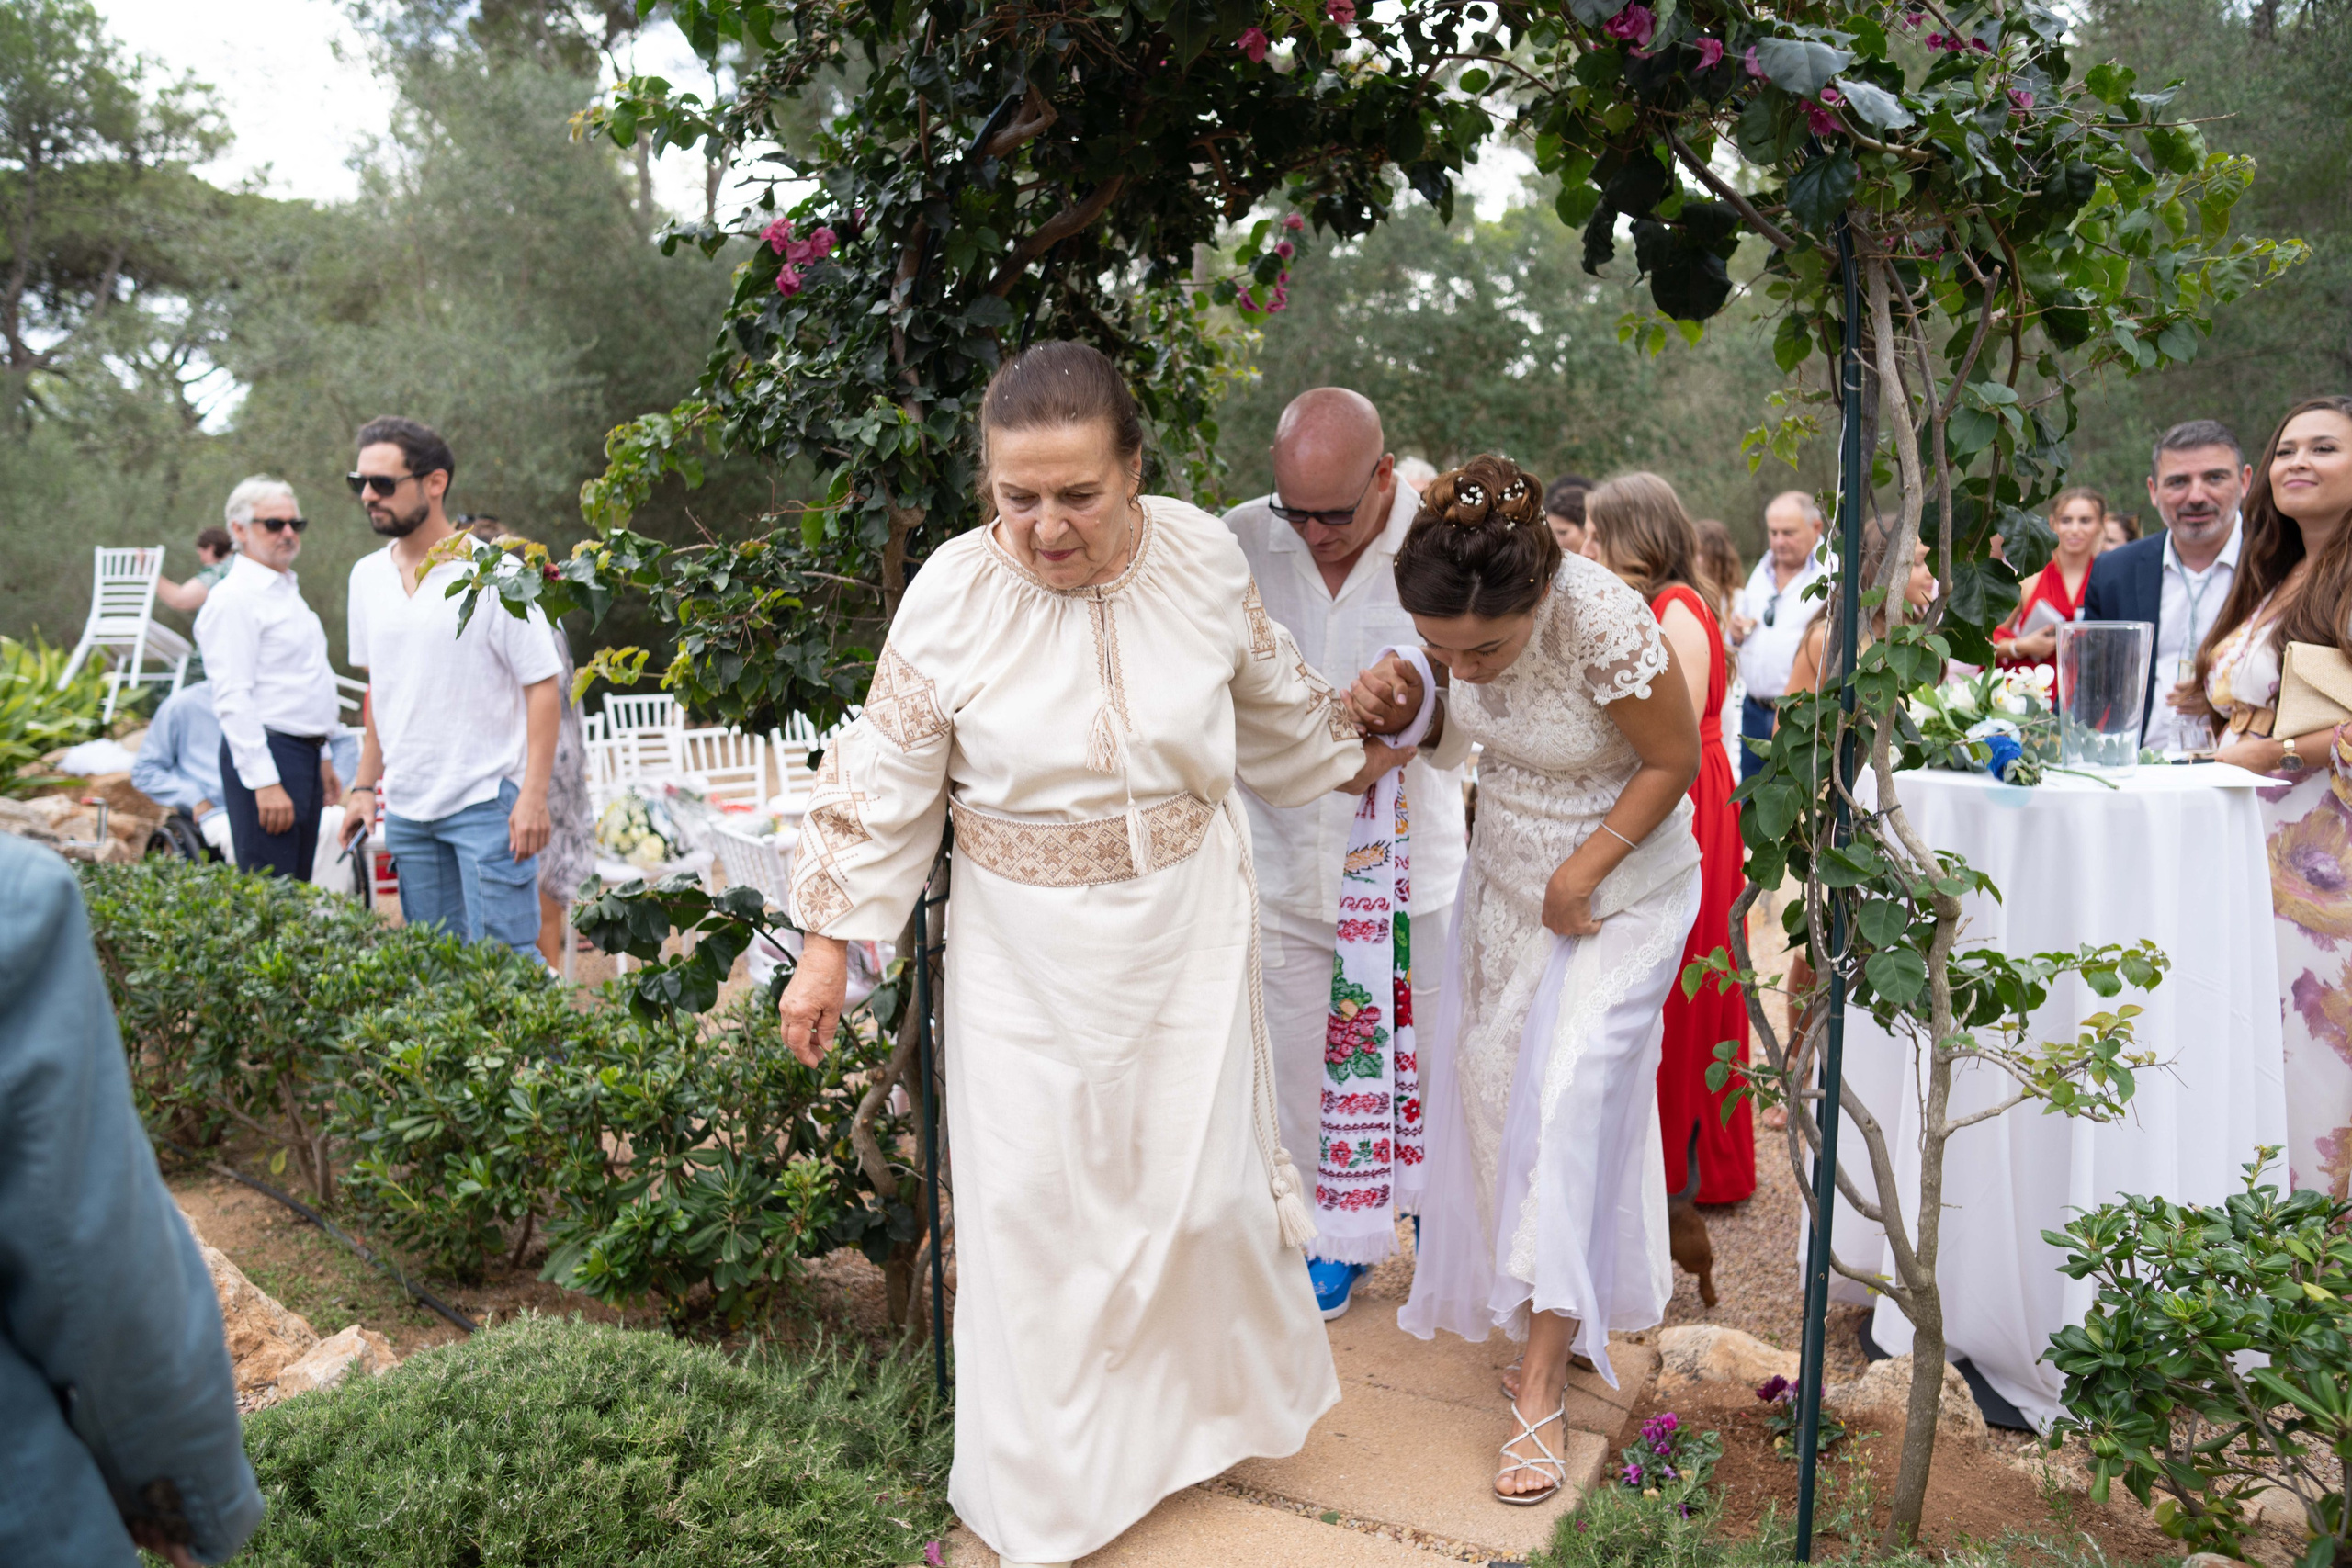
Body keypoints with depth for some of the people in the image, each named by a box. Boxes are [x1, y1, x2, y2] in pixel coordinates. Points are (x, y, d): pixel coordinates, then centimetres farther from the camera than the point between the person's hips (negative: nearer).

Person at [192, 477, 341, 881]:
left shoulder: (289, 591, 19)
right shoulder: (234, 597, -11)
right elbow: (233, 699, -17)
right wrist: (264, 782, -22)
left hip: (306, 755, 9)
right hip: (266, 756, -9)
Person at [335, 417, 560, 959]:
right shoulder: (367, 576, 9)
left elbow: (543, 686, -10)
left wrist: (533, 796, -17)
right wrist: (365, 785, 15)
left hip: (486, 800, -6)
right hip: (405, 807, 6)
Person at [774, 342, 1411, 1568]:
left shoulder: (1201, 556, -9)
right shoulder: (952, 595, -15)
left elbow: (1274, 695, 13)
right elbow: (881, 785, -6)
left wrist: (1353, 760, 27)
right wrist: (826, 952, -4)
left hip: (1186, 924, 2)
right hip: (1028, 948, -1)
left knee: (1200, 1172, 10)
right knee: (1033, 1198, 5)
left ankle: (1220, 1391, 43)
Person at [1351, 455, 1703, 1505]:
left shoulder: (1608, 627, -33)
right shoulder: (1456, 628, -17)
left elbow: (1673, 762, -18)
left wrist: (1580, 876, -17)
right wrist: (1402, 708, -20)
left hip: (1621, 887, -5)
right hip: (1505, 876, 6)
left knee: (1569, 1100, -8)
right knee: (1488, 1075, 11)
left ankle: (1541, 1388, 1)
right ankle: (1510, 1290, 36)